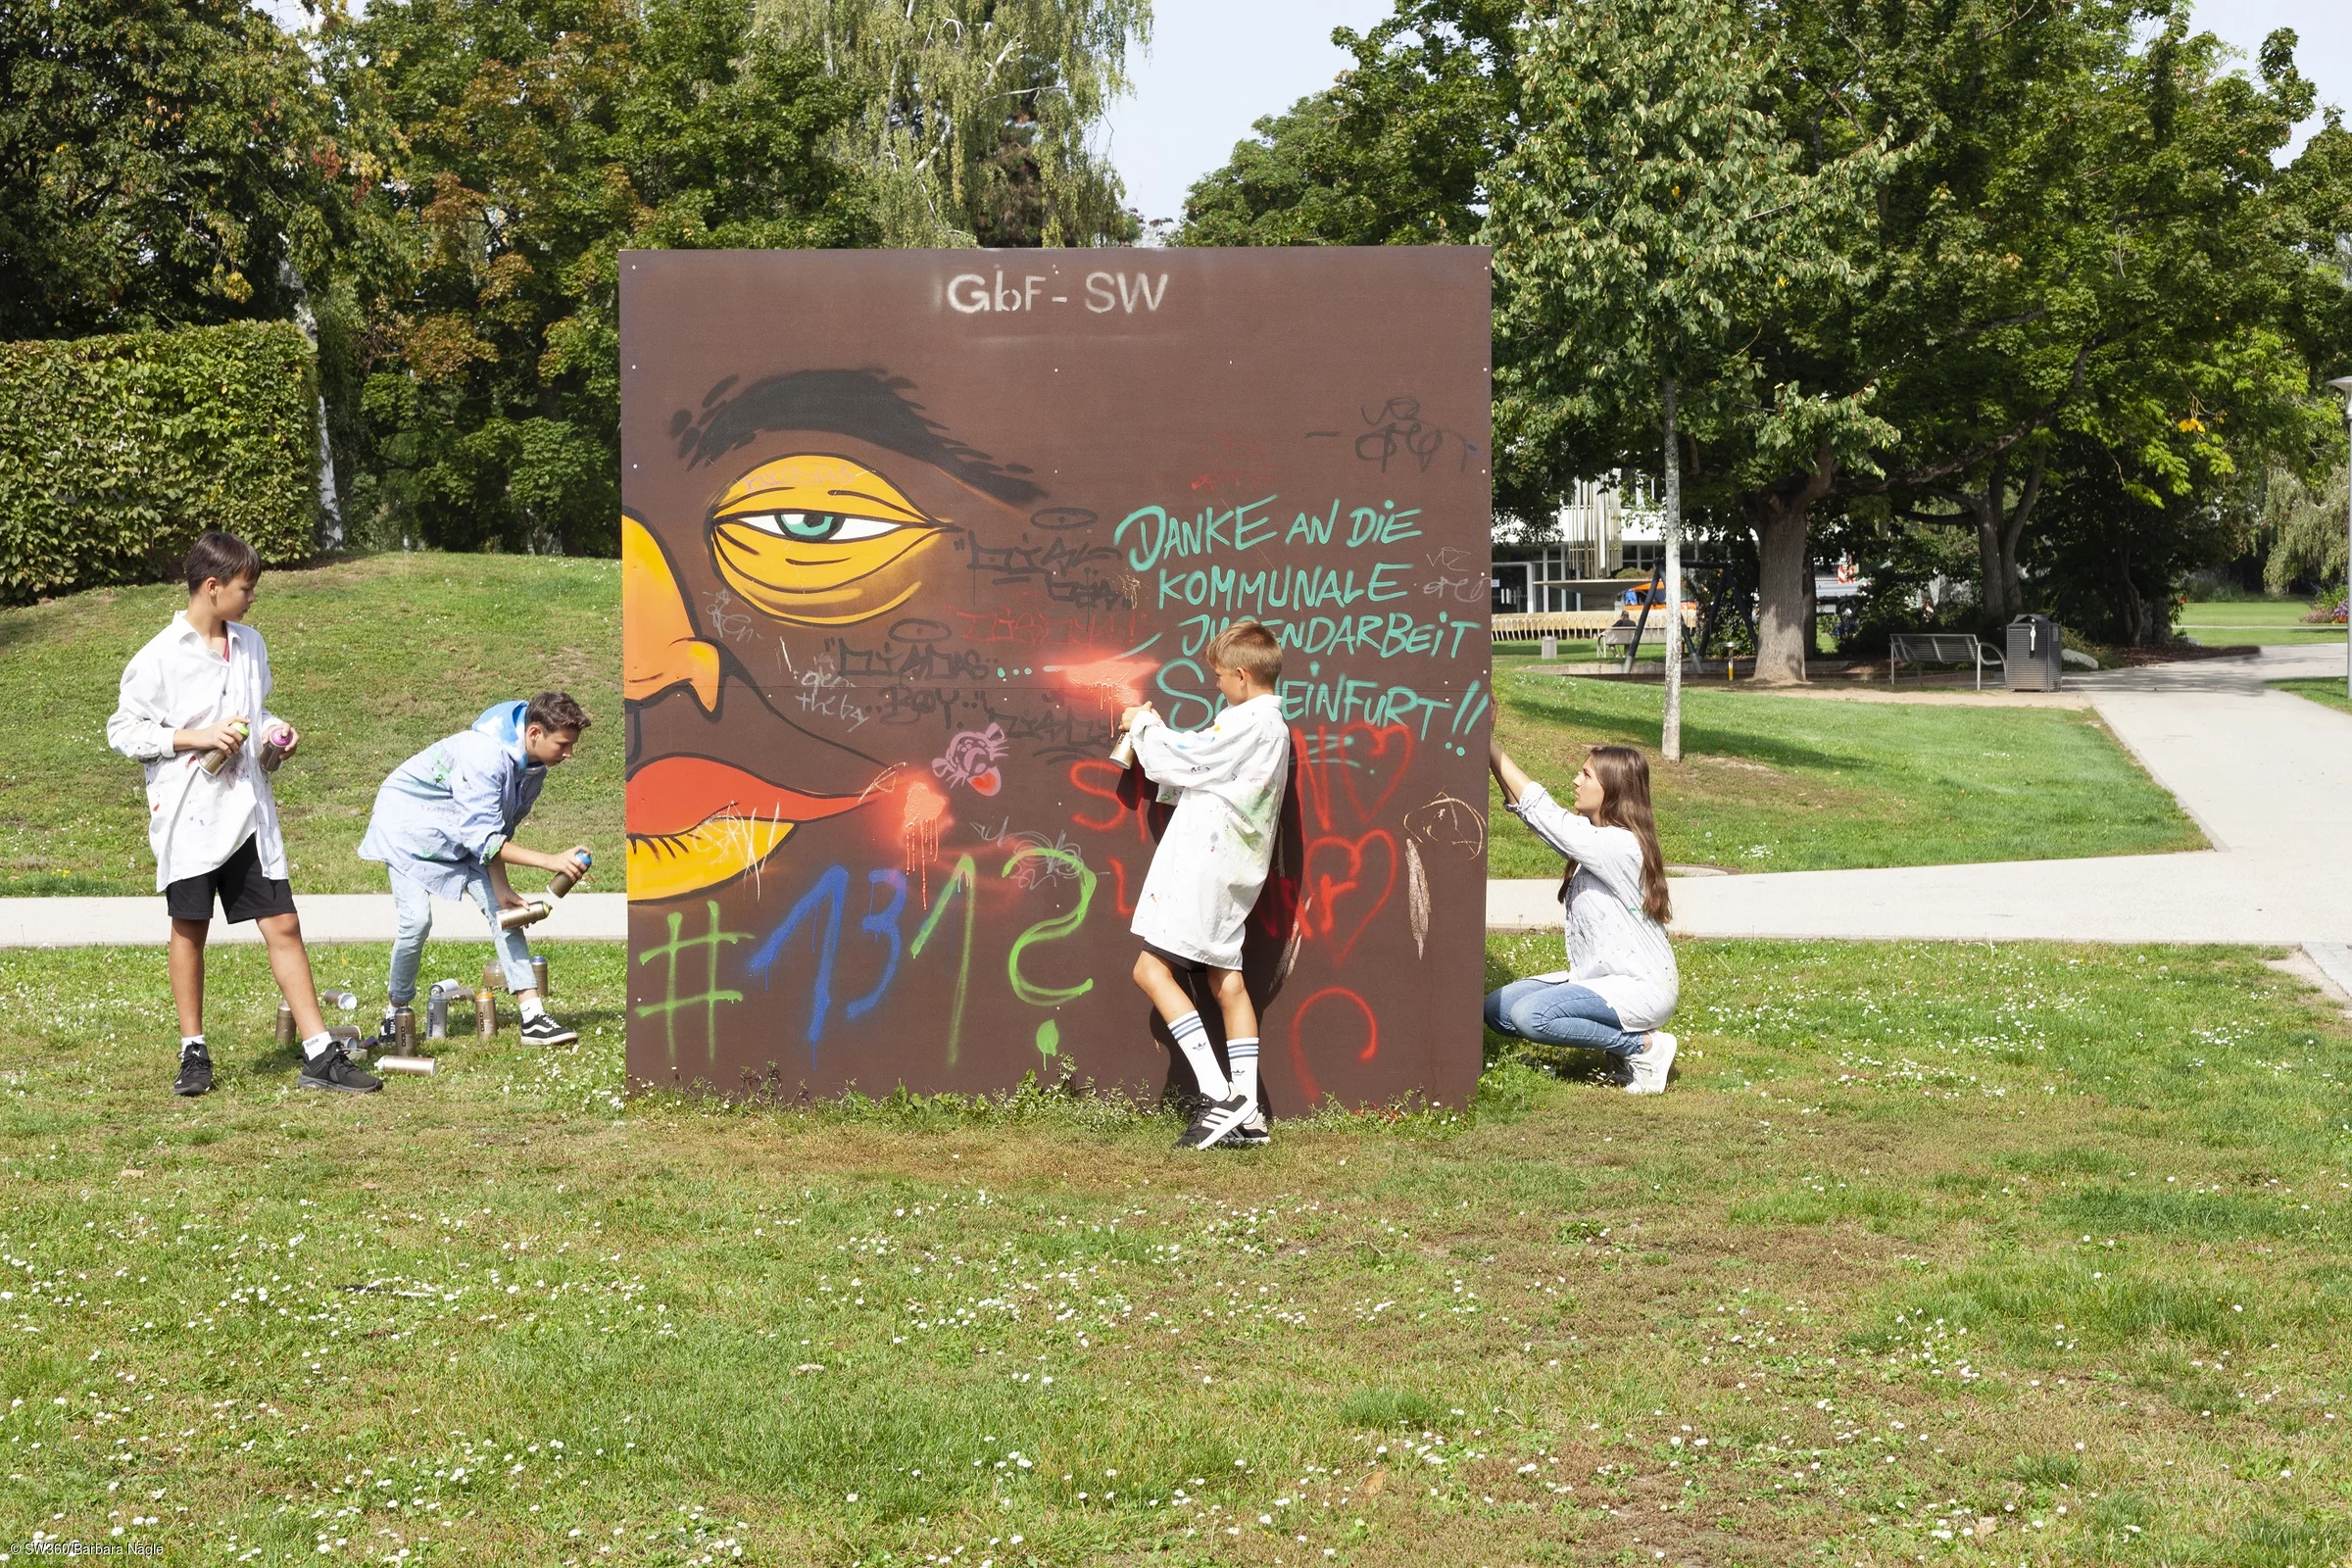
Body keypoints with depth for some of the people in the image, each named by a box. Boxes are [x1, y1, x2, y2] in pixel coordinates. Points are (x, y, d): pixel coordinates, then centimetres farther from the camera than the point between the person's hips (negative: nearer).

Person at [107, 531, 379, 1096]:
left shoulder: (250, 644, 10)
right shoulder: (159, 657, -8)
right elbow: (123, 731, -6)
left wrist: (273, 728, 3)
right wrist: (197, 737, -16)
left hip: (248, 810, 5)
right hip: (188, 815, -5)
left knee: (283, 925, 0)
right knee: (190, 931, 8)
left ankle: (320, 1055, 1)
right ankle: (193, 1052, 21)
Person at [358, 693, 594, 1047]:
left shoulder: (533, 765, -10)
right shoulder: (485, 756, -37)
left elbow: (499, 831, -5)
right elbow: (485, 839, -37)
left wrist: (502, 889, -16)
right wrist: (553, 861, -43)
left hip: (460, 833, 8)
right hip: (409, 823, -8)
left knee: (503, 908, -6)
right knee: (416, 920, -18)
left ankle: (533, 1017, -11)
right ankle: (396, 1011, 6)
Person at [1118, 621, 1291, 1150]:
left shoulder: (1247, 723, -14)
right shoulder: (1275, 726, 18)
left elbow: (1184, 762, -12)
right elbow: (1201, 769, 20)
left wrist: (1145, 725, 5)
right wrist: (1156, 733, 17)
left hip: (1202, 863, -10)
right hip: (1234, 873, 10)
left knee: (1152, 969, -11)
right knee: (1226, 981, 11)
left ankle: (1220, 1096, -18)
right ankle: (1247, 1114, 8)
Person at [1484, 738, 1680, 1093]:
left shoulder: (1620, 845, -21)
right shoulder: (1593, 834, 6)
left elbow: (1540, 811, -22)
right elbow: (1524, 807, 5)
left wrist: (1490, 747, -18)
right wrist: (1490, 757, -8)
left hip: (1643, 989, -10)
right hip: (1600, 977, 10)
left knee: (1530, 1015, -27)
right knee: (1497, 1008, 0)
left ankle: (1643, 1046, -10)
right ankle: (1623, 1038, 7)